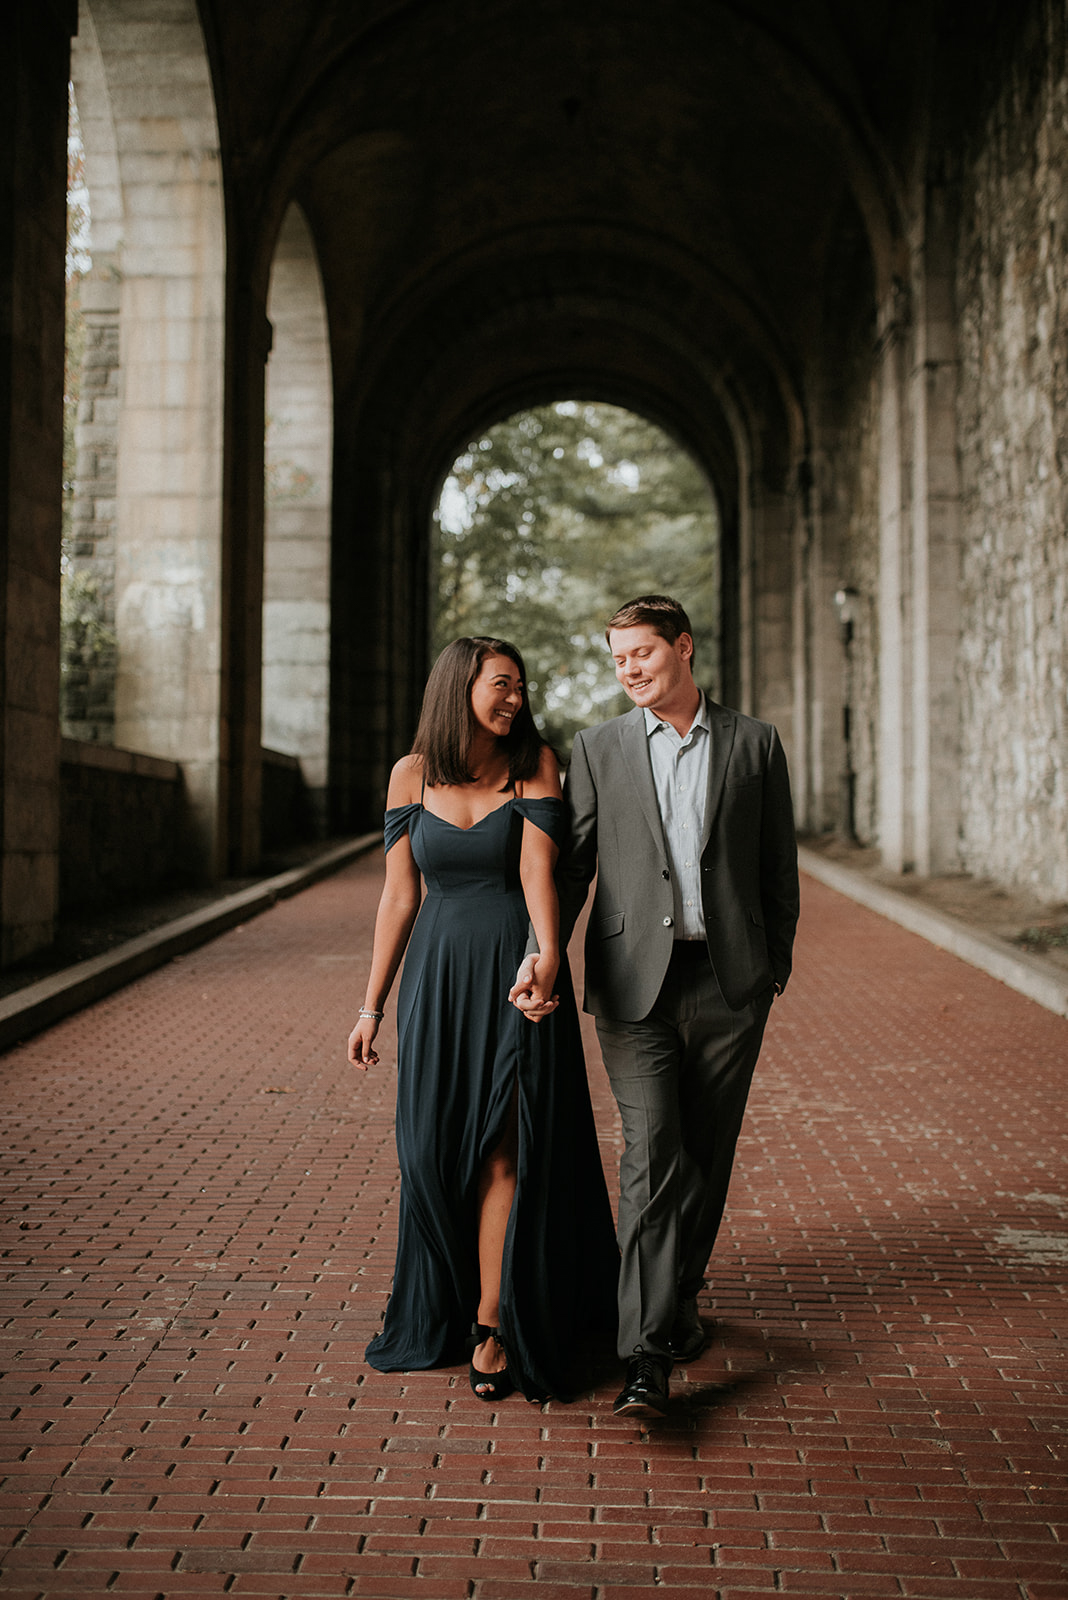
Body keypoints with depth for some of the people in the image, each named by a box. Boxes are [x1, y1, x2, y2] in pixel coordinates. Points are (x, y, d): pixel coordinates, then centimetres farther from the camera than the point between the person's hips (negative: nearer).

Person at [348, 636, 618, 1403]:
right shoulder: (413, 774, 2)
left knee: (503, 1149, -2)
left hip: (517, 976, -2)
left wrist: (548, 951, -35)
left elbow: (537, 865, -17)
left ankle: (493, 1326, 8)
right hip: (438, 979, 2)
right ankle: (443, 1309, 30)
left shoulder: (536, 764, -3)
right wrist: (372, 1006, 3)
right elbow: (399, 895, 4)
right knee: (435, 1150, 9)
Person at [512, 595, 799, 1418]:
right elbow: (571, 862, 1)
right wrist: (540, 954, -12)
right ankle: (648, 1354, -8)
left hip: (728, 981, 1)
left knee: (706, 1153, 10)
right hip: (636, 981, -1)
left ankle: (681, 1295, 31)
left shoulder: (755, 743, 5)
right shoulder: (598, 749, 6)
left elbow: (779, 865, 10)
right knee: (652, 1155, -8)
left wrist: (776, 965, 10)